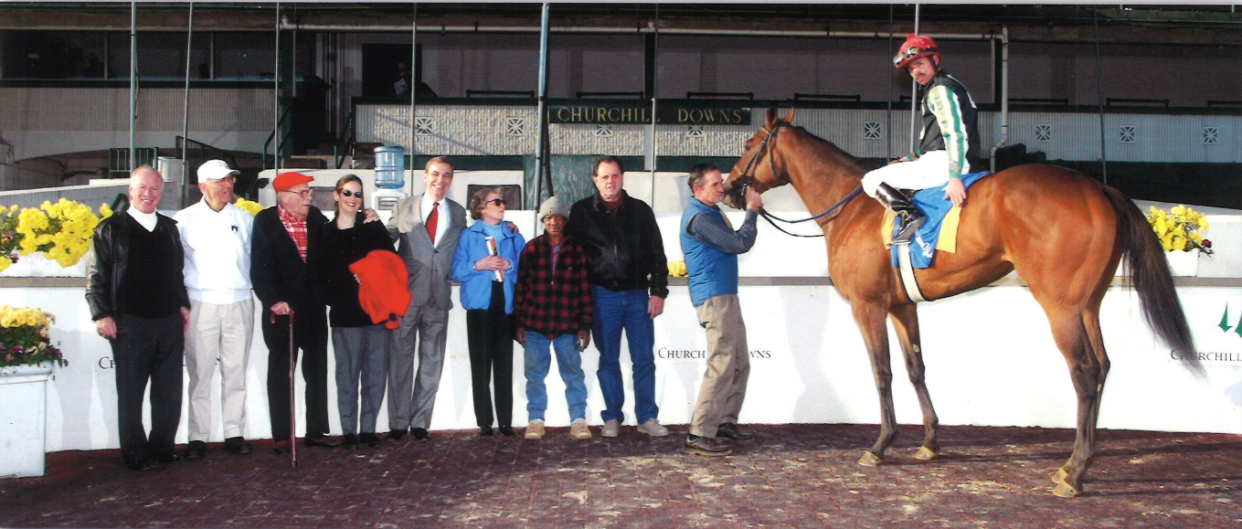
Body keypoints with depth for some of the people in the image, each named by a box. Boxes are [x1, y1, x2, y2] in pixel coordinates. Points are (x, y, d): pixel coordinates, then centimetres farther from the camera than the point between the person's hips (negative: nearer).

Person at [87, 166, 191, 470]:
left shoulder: (169, 228, 14)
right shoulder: (111, 229, 2)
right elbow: (96, 276, -1)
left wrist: (183, 304, 13)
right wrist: (102, 315, -8)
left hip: (169, 321, 4)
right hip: (131, 324, -4)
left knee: (169, 391, 7)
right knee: (131, 393, 5)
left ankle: (163, 446, 21)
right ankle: (135, 453, 16)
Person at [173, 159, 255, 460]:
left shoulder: (244, 219, 11)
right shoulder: (185, 220, 5)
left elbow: (255, 259, 16)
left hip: (239, 304, 2)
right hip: (201, 305, -2)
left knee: (235, 372, 5)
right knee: (200, 373, -1)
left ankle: (234, 434, 11)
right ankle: (198, 437, 7)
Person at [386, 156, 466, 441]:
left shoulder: (458, 213, 11)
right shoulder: (404, 207, 6)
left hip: (438, 298, 2)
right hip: (406, 296, -2)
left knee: (431, 363, 7)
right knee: (400, 359, 3)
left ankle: (420, 422, 17)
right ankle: (397, 423, 12)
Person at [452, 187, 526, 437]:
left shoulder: (514, 236, 14)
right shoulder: (469, 235, 8)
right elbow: (457, 272, 3)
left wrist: (510, 266, -7)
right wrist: (478, 265, -12)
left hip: (506, 305, 2)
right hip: (480, 306, -1)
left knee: (504, 364, -1)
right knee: (480, 365, -2)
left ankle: (506, 421, 5)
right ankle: (484, 422, 4)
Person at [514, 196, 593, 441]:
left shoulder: (578, 250, 3)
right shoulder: (531, 249, 6)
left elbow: (586, 289, 3)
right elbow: (521, 286, 5)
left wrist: (585, 325, 0)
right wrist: (520, 323, 2)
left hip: (568, 326, -1)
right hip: (535, 325, 1)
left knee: (573, 372, 1)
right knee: (535, 373, 5)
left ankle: (578, 420, 11)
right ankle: (536, 419, 15)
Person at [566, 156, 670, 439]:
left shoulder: (640, 210, 7)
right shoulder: (582, 211, 4)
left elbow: (657, 254, 8)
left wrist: (658, 291, 0)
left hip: (638, 294, 1)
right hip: (603, 295, -1)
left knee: (644, 359, 2)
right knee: (608, 360, 5)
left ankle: (648, 417, 11)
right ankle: (612, 418, 15)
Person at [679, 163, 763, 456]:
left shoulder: (711, 212, 18)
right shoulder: (698, 217, -16)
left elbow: (732, 243, 20)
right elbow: (740, 244, -18)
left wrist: (751, 209, 10)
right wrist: (751, 210, -6)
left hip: (726, 295, 11)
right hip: (713, 296, -11)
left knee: (740, 363, 14)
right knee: (722, 366, -12)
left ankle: (725, 423, 21)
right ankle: (699, 435, -8)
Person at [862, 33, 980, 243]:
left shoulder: (940, 90, -10)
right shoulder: (944, 87, 23)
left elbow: (954, 134, -21)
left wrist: (954, 177, -29)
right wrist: (912, 157, 23)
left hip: (942, 162, -11)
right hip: (939, 161, 11)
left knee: (872, 180, -10)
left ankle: (911, 217, -27)